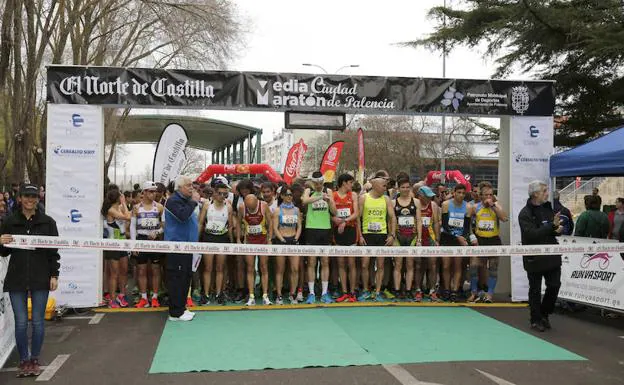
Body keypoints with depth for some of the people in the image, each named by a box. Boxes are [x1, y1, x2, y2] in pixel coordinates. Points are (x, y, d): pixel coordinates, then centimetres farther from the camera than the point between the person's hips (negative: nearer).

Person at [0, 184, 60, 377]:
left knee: (38, 321, 4)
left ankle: (34, 360, 18)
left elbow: (54, 251, 4)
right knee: (21, 322, 2)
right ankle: (23, 361, 16)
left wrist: (54, 275, -3)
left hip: (40, 278, -1)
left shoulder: (47, 222, 2)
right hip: (16, 279, 1)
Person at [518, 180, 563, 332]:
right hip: (534, 258, -6)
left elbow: (554, 228, 17)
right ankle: (536, 320, 19)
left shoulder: (547, 208, 8)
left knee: (554, 285, 7)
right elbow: (531, 234, -23)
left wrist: (558, 229, -7)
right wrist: (552, 226, -25)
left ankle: (544, 314, 28)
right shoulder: (525, 214, -12)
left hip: (551, 255, 6)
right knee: (535, 290, 6)